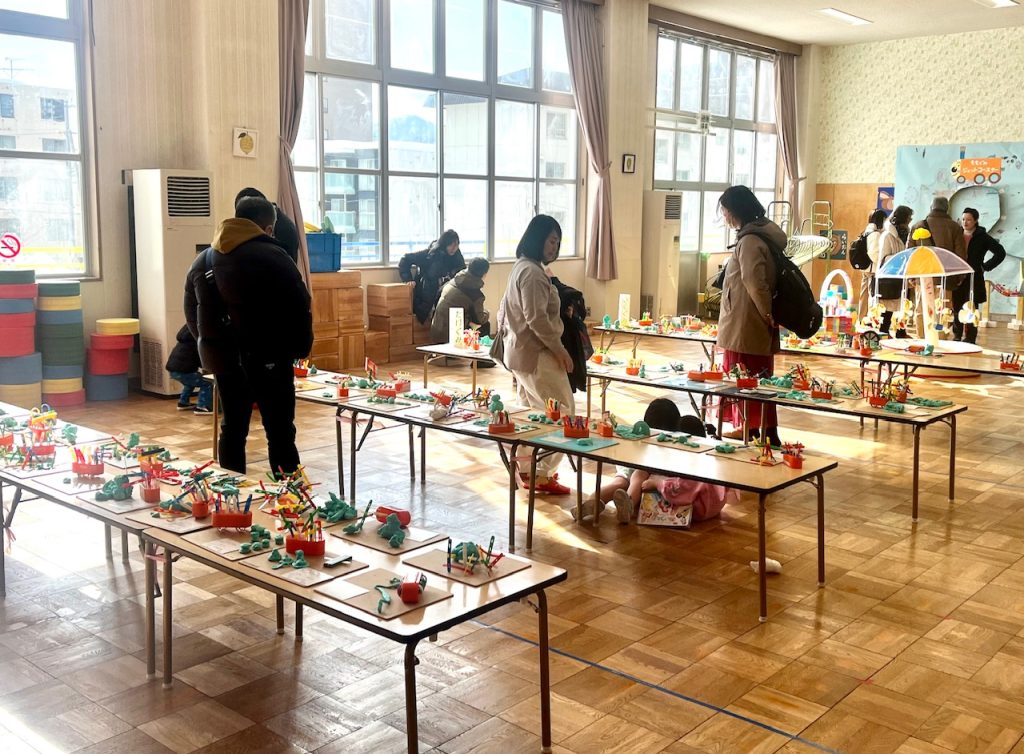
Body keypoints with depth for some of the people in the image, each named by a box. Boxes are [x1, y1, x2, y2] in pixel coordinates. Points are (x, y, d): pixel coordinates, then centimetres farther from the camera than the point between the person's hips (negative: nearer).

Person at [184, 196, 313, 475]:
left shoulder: (202, 261, 14)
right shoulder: (272, 257, -9)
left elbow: (192, 313, 17)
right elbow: (299, 308, -11)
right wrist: (301, 348, 1)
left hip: (223, 357, 6)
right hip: (268, 357, -6)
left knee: (232, 429, 15)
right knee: (280, 432, -2)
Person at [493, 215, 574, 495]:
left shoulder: (522, 267, 15)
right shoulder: (532, 272, -18)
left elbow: (504, 310, 21)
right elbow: (537, 318, -23)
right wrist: (559, 349, -17)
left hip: (520, 352, 11)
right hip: (535, 353, -10)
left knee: (532, 412, 16)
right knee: (562, 413, -5)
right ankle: (542, 475, -2)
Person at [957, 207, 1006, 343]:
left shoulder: (982, 237, -1)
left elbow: (1000, 253, -2)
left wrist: (986, 267, -4)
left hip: (974, 279, -3)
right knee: (956, 308, 5)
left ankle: (970, 338, 3)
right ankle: (957, 337, 14)